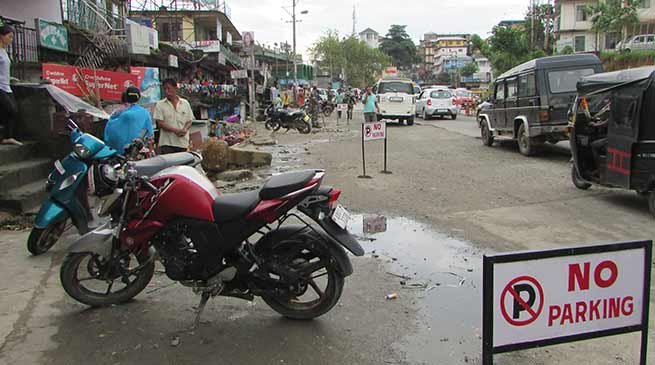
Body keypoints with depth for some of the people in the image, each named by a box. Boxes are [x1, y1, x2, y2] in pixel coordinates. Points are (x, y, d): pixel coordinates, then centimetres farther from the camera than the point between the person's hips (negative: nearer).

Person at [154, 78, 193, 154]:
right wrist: (175, 130, -18)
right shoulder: (160, 104, 3)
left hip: (182, 143, 3)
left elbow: (189, 121, 12)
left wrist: (185, 129, -10)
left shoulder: (185, 103, 11)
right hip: (167, 143, -3)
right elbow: (160, 123, -5)